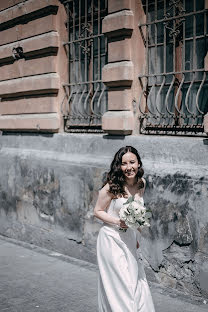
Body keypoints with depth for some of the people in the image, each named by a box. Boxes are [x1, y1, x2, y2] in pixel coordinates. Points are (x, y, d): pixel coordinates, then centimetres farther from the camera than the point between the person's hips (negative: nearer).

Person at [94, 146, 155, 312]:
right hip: (112, 240, -5)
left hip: (129, 240, 6)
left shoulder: (141, 183, -1)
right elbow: (98, 211, -8)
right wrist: (118, 221, -22)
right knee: (119, 284, 0)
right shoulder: (112, 186, -19)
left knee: (137, 283, 12)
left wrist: (135, 237, 16)